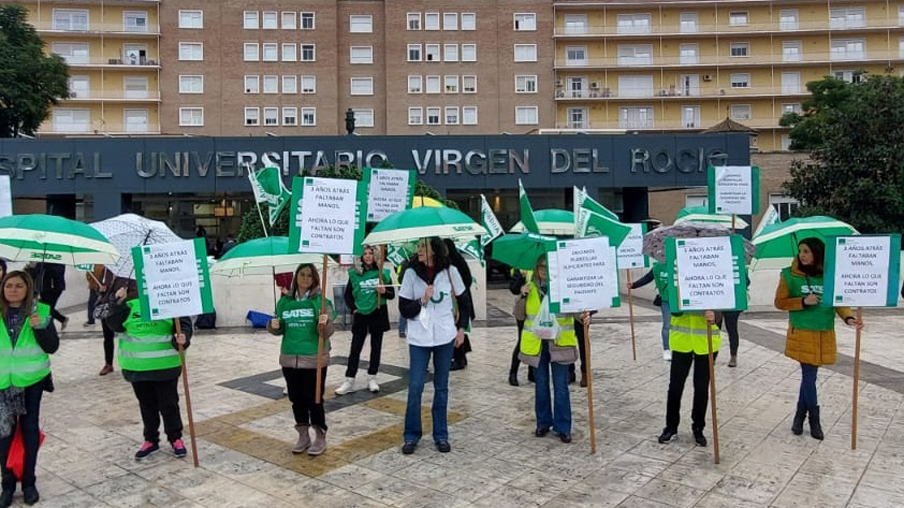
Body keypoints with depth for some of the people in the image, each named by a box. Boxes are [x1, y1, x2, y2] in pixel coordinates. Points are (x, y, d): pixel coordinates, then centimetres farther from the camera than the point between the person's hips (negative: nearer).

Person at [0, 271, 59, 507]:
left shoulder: (40, 311, -4)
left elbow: (52, 347, -6)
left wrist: (40, 327, -22)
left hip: (32, 380, 0)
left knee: (29, 428, 10)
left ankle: (29, 482, 21)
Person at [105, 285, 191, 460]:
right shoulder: (130, 305, 5)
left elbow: (184, 325, -9)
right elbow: (114, 324, -2)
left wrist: (182, 338, -29)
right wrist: (120, 303, -10)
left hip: (165, 366, -3)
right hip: (136, 366, 3)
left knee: (168, 404, 6)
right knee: (146, 405, 16)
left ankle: (176, 439, 22)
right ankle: (151, 440, 29)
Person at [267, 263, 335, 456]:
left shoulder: (321, 301, -7)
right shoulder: (285, 302, 5)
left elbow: (328, 332, -11)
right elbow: (281, 330, 13)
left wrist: (324, 324, -32)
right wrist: (274, 326, -8)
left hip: (314, 359, -4)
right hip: (289, 359, 4)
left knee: (314, 400, 2)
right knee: (296, 399, 13)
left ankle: (320, 438, 18)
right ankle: (303, 436, 29)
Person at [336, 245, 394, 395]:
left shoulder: (384, 273, -1)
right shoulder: (355, 274, 0)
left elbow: (392, 294, 4)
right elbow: (348, 295, 8)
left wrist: (384, 291, -16)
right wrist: (353, 308, -5)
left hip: (378, 314, 1)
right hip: (360, 315, 0)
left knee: (376, 348, 9)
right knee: (355, 349, 2)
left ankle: (372, 379, 20)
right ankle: (349, 381, 7)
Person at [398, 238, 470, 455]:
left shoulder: (450, 272, -3)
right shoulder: (411, 273, -5)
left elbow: (464, 302, 10)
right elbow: (404, 309, -3)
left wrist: (461, 328, 4)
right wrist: (422, 301, -19)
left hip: (445, 337, 1)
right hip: (418, 339, -1)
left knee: (441, 387, 10)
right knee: (415, 387, -1)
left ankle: (441, 435, 22)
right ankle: (411, 436, 15)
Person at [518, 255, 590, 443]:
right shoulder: (530, 288, 3)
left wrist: (584, 317, -36)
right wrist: (522, 296, -14)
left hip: (559, 342, -2)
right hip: (536, 343, 2)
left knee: (561, 386, 3)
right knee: (541, 385, 13)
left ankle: (563, 427, 13)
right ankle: (543, 423, 27)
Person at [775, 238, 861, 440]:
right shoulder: (790, 276, -5)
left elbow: (839, 301, 0)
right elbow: (779, 302, -1)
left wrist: (848, 317, -18)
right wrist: (803, 302, -15)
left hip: (824, 335, 2)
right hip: (801, 334, -2)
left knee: (808, 375, 9)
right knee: (809, 376, -2)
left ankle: (800, 416, 27)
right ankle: (814, 420, 16)